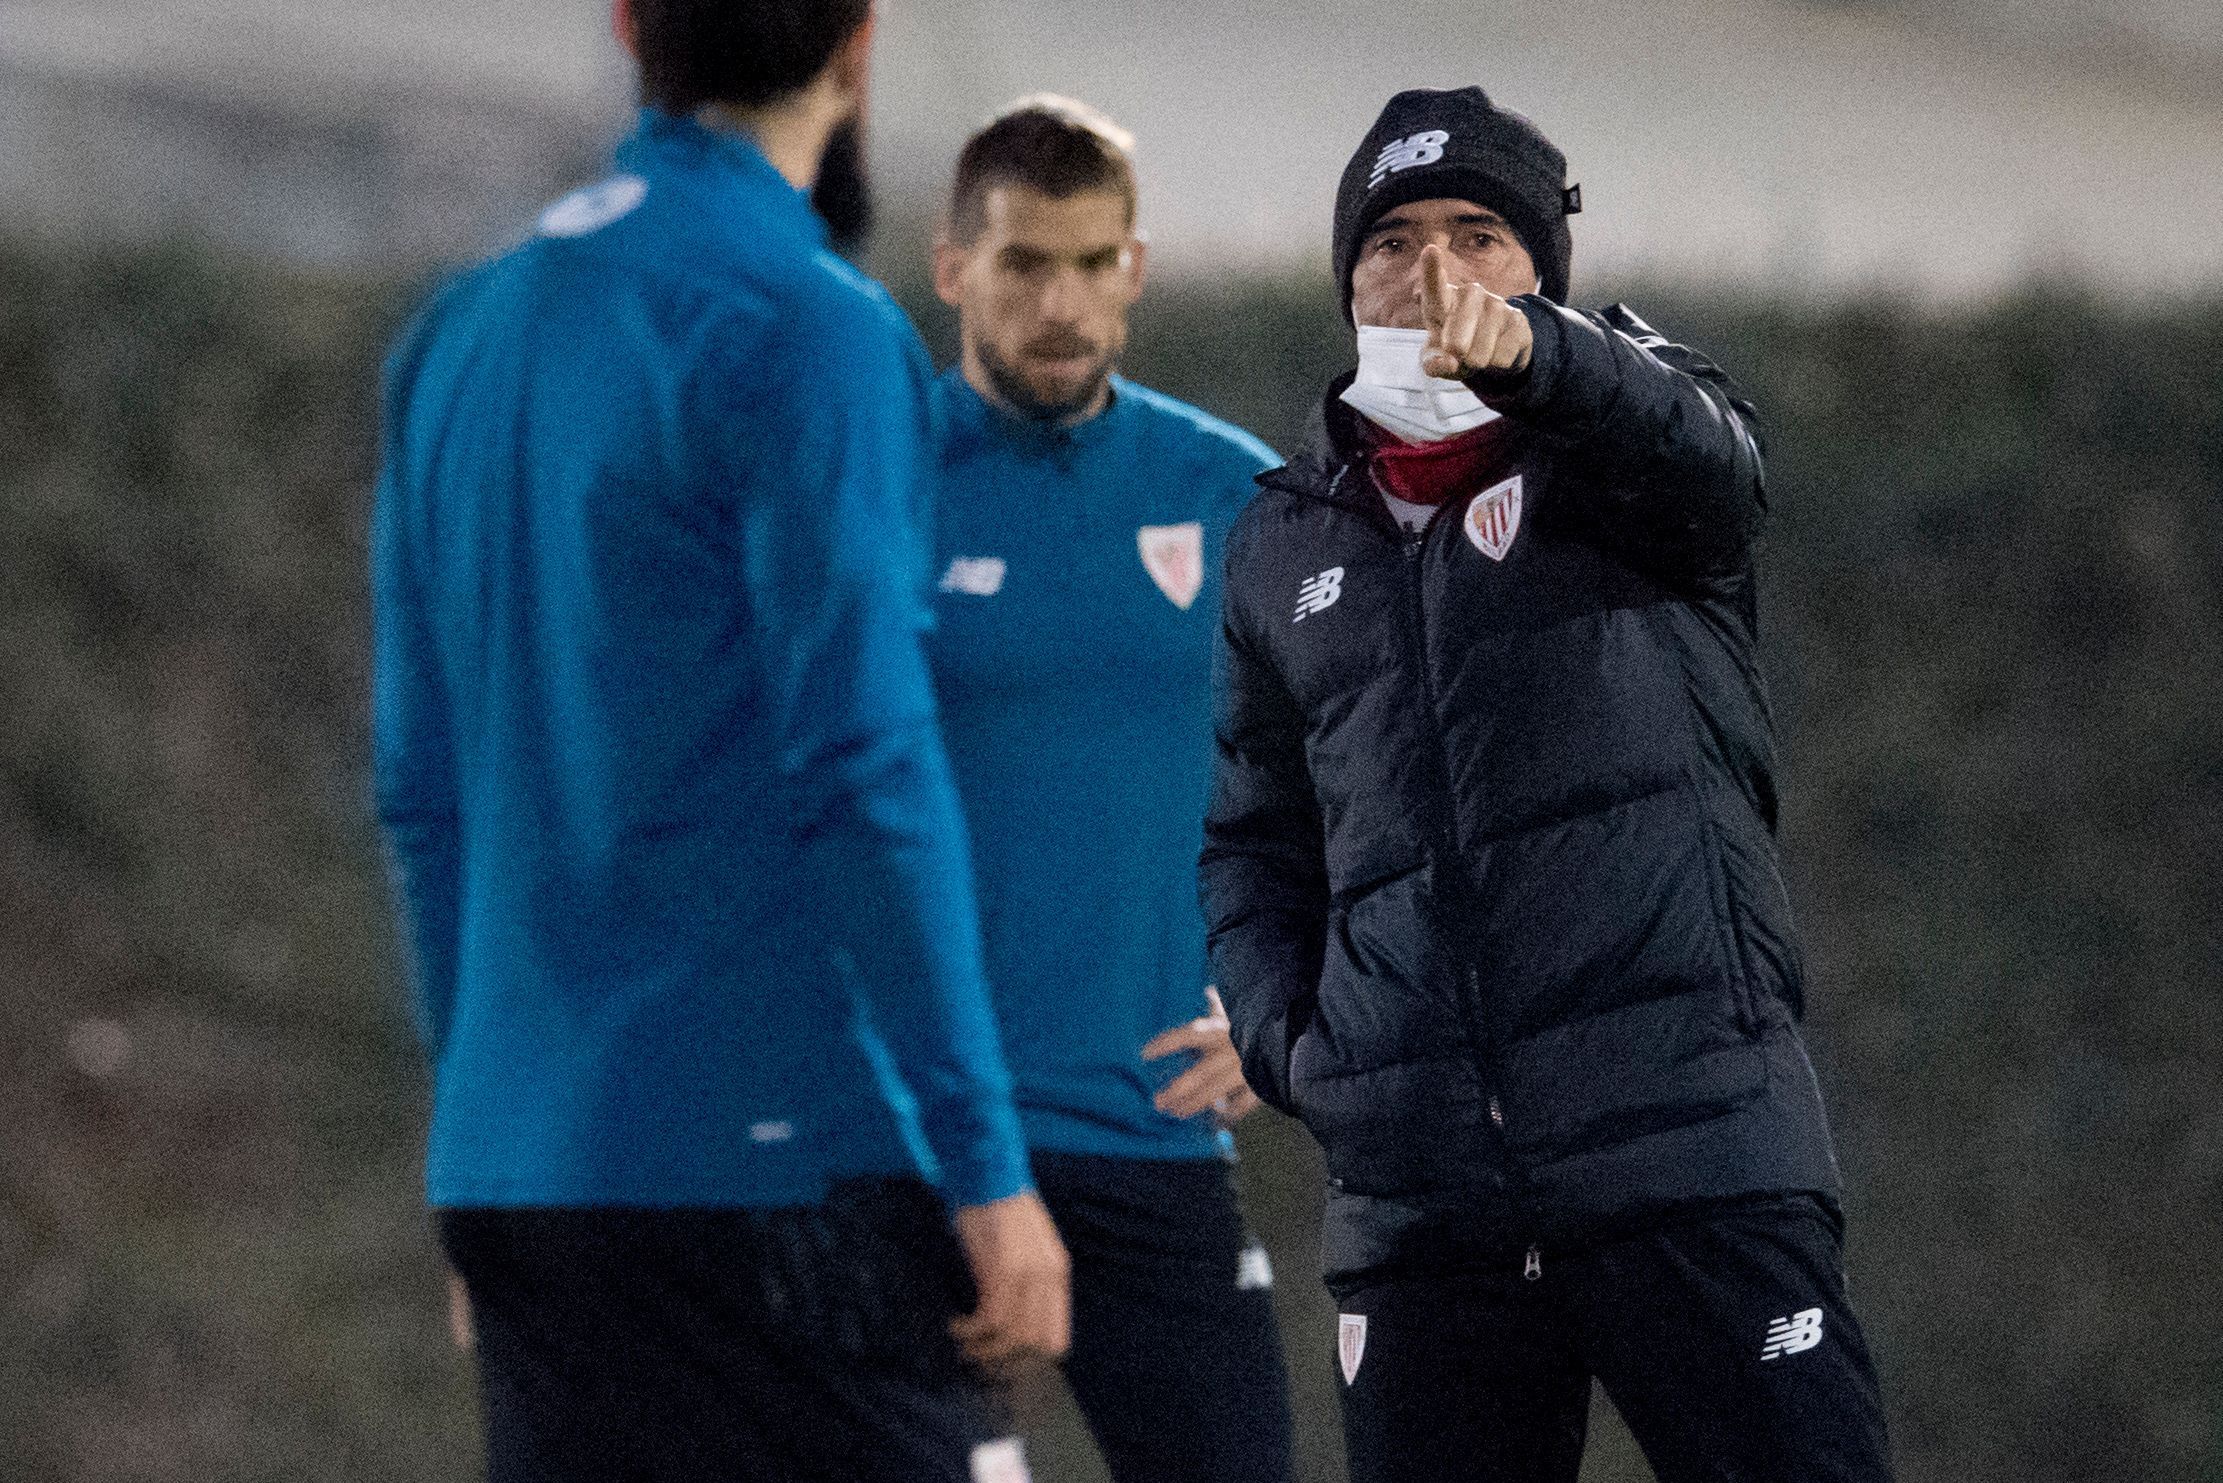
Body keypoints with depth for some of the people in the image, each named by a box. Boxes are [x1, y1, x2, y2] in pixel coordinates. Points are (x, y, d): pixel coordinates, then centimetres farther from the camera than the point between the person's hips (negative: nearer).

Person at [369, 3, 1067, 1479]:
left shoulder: (461, 336, 14)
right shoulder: (806, 333, -9)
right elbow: (864, 769, -15)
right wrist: (987, 1164, -13)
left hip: (518, 1161, 7)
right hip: (783, 1161, -7)